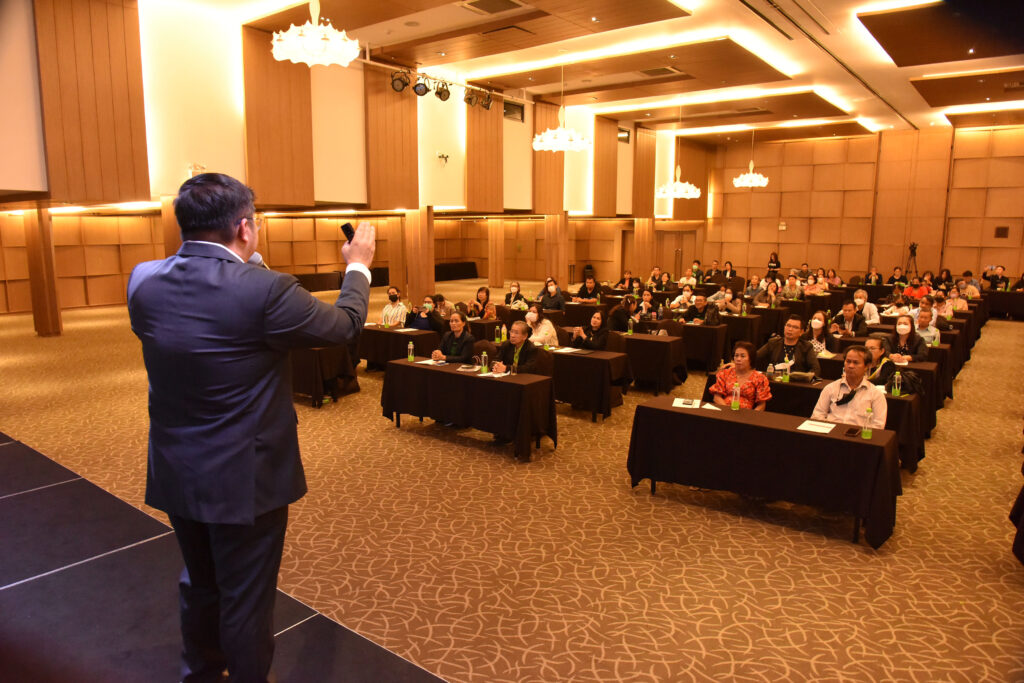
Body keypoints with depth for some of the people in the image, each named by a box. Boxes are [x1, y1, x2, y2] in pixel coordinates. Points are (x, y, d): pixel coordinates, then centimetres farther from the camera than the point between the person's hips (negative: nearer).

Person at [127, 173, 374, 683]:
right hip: (245, 476, -6)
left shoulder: (143, 281, -7)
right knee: (245, 599, 13)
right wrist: (358, 266, 6)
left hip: (176, 473, 7)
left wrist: (247, 261, 19)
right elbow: (344, 325, -10)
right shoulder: (265, 289, -25)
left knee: (199, 584, 27)